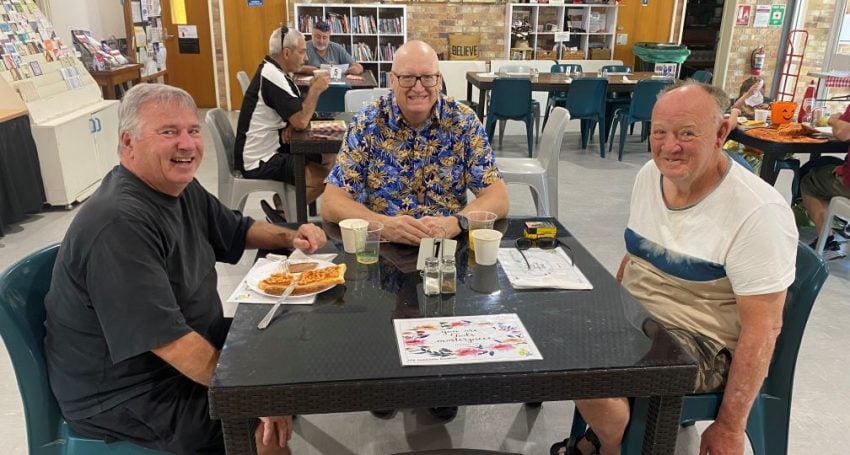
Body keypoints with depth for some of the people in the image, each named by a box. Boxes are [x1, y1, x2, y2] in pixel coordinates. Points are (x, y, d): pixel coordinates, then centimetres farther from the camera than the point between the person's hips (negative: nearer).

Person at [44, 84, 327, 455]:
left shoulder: (180, 187, 0)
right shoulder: (119, 225, -30)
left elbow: (236, 230, 16)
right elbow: (171, 342, -31)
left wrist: (289, 237, -3)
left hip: (193, 342, 9)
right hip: (126, 396, -9)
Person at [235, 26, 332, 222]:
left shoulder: (276, 72, 9)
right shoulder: (272, 77, -21)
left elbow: (297, 115, 12)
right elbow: (301, 122, -25)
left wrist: (290, 125, -12)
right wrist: (316, 89, -10)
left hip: (271, 149, 10)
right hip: (259, 162, -10)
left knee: (327, 159, 6)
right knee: (323, 177, -19)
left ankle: (283, 204, 10)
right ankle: (282, 212, 1)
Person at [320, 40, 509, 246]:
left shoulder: (463, 121, -1)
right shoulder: (366, 123, -3)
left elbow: (498, 198, -5)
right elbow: (331, 203, -8)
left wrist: (455, 223, -25)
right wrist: (383, 225, -26)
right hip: (381, 245, 0)